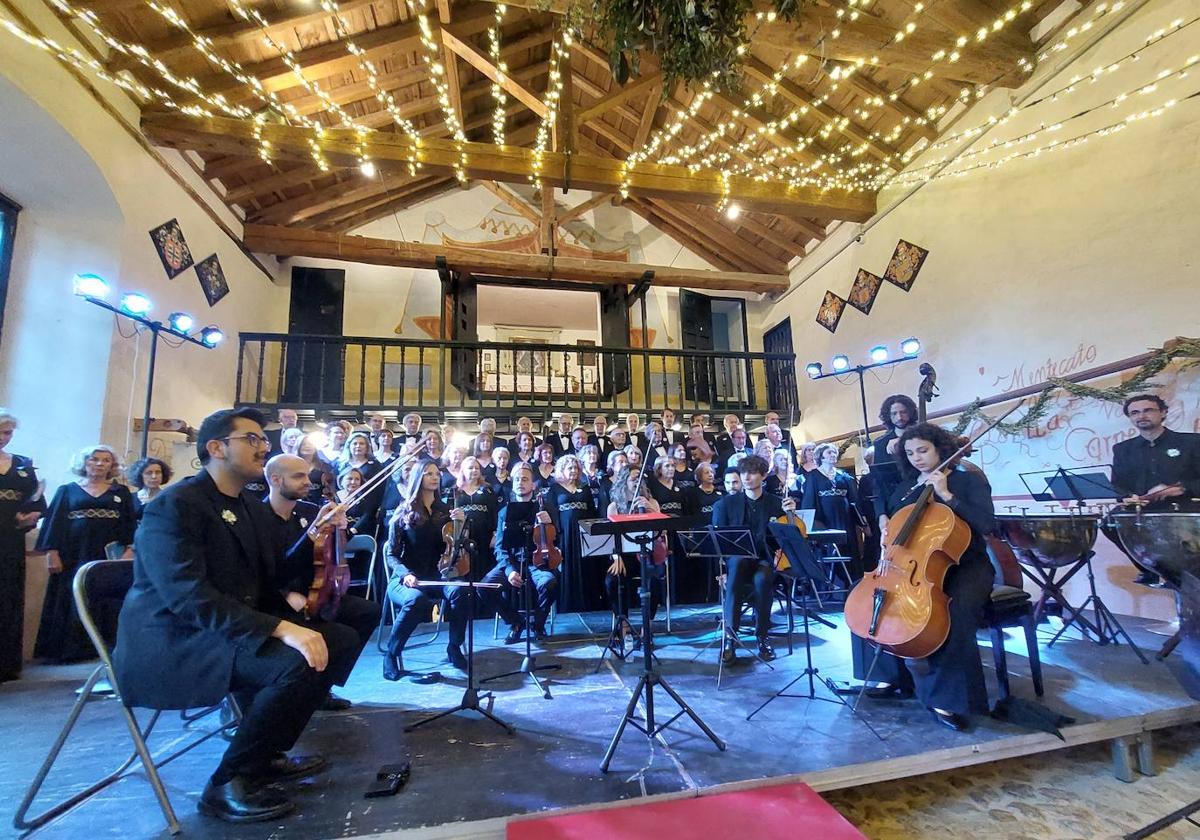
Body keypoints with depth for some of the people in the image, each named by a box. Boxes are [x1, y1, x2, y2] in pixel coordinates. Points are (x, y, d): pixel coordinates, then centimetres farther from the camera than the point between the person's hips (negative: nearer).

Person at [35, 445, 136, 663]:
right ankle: (68, 649, 11)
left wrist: (130, 549, -8)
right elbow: (55, 522, 4)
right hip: (75, 556, 0)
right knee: (72, 602, 2)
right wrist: (52, 552, -7)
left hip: (110, 556, 0)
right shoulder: (67, 490, 9)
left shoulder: (121, 492, 10)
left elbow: (130, 523, 5)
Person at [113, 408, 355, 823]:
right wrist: (280, 629, -35)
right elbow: (189, 596, -28)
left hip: (232, 630, 9)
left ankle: (268, 753, 11)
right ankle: (228, 782, -8)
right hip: (172, 642, -9)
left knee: (341, 639, -1)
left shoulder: (253, 508, 12)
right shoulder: (174, 505, -16)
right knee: (296, 663, -31)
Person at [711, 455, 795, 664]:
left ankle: (762, 636, -13)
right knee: (738, 563, -36)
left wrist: (789, 514, -12)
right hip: (735, 559, 0)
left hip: (765, 560, 1)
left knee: (762, 578, -34)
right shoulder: (725, 504, 6)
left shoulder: (776, 503, 9)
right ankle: (729, 636, -30)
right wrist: (720, 570, -13)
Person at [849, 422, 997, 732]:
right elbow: (888, 514, 20)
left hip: (965, 566, -5)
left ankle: (946, 700, -18)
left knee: (956, 613, -34)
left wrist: (946, 494, -22)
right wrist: (886, 526, -3)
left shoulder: (969, 479, -4)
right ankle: (893, 676, 2)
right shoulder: (906, 486, 10)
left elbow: (986, 525, -17)